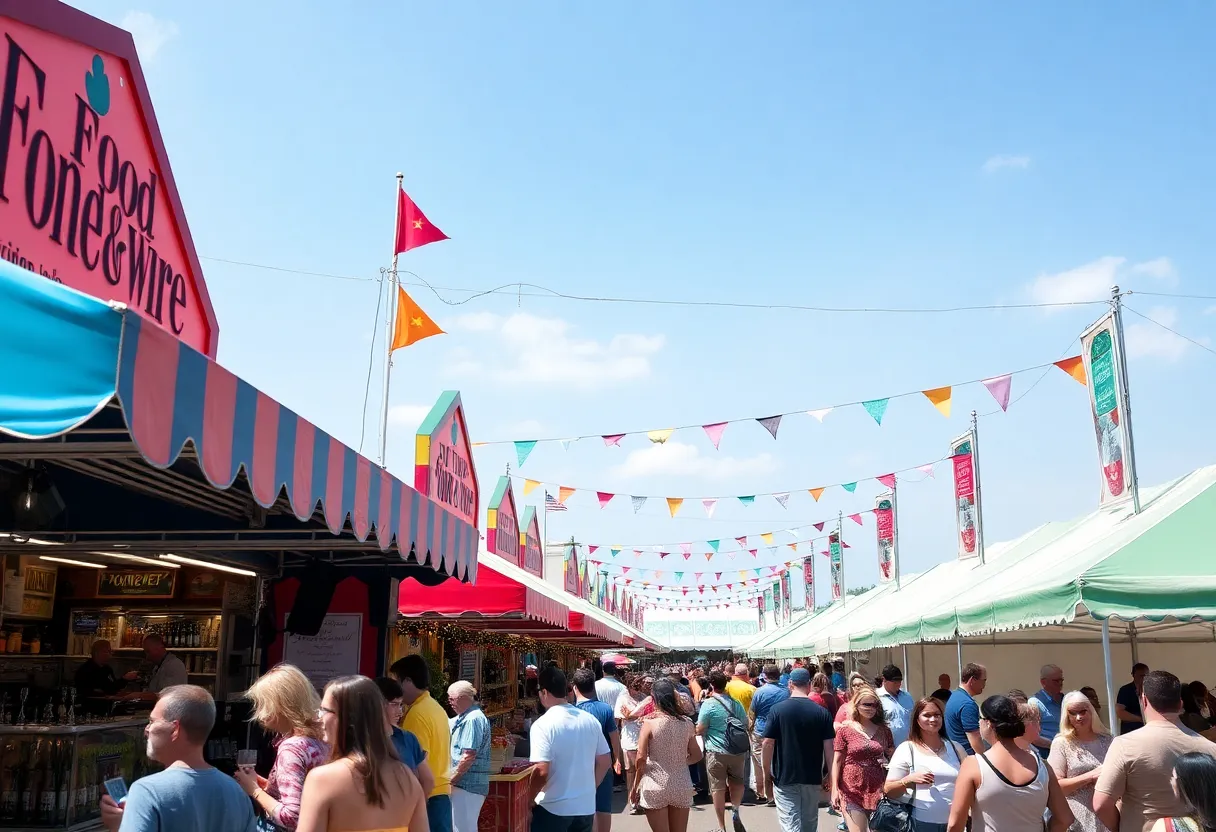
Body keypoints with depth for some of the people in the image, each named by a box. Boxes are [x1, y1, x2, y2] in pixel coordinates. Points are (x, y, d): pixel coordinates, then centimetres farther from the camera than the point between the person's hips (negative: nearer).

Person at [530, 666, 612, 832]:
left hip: (553, 808, -5)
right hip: (586, 806, 5)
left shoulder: (543, 724, -16)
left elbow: (542, 771, -21)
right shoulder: (590, 720, 3)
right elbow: (605, 762, 8)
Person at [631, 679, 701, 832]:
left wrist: (635, 786, -1)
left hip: (656, 787, -4)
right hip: (682, 786, 4)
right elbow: (697, 755, 8)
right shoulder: (686, 723, -1)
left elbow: (641, 759, -12)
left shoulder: (650, 723, -12)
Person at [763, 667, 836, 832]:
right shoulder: (822, 712, -4)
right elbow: (829, 747, -4)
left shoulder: (778, 709, -8)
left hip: (785, 777, -2)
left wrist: (766, 771, 3)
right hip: (813, 778, 3)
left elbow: (768, 743, -9)